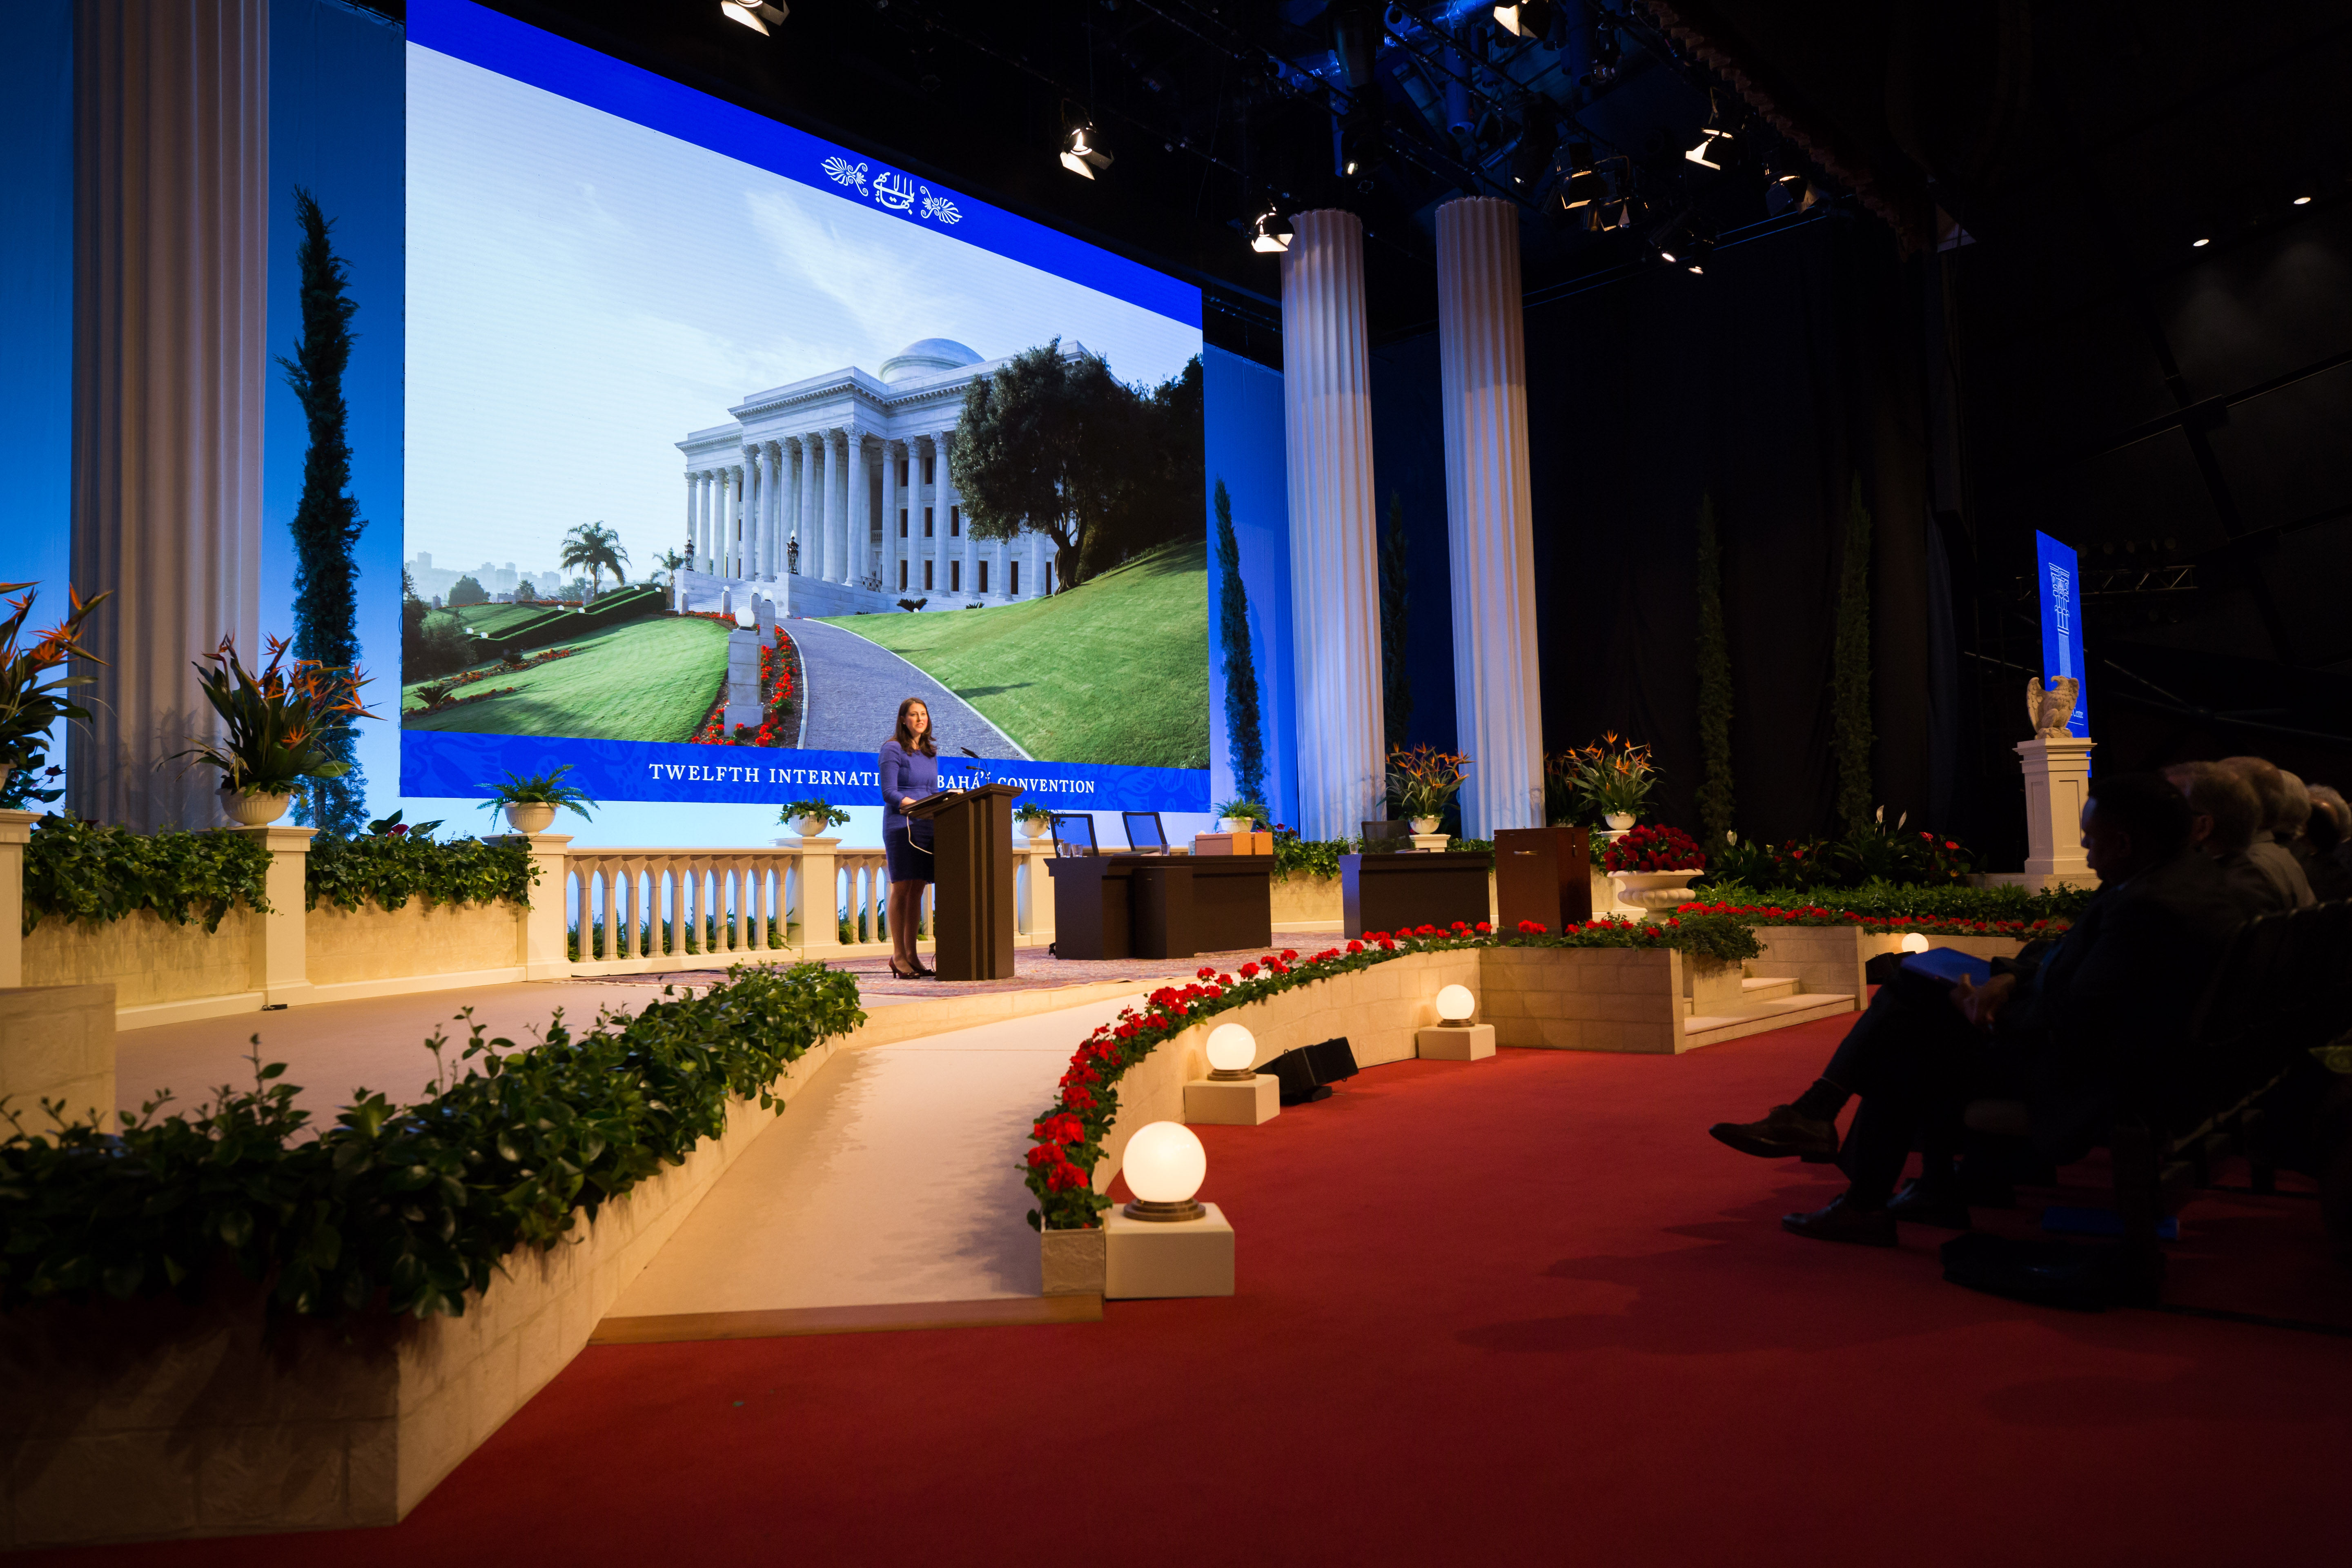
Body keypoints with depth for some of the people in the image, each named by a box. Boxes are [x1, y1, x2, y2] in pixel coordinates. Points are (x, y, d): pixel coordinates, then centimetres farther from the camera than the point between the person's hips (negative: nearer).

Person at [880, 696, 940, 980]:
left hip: (927, 827, 7)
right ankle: (898, 956, -2)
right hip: (901, 826, -6)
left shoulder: (931, 752, 18)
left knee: (918, 890, 5)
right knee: (902, 888, -6)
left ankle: (911, 954, 9)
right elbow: (890, 793, -11)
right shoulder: (892, 750, -4)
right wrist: (917, 805, -23)